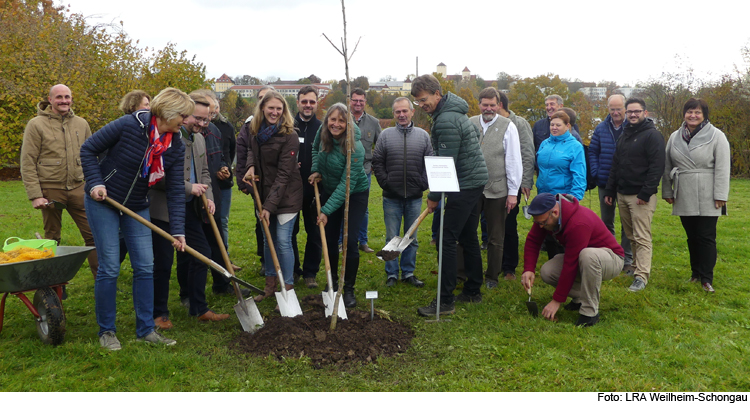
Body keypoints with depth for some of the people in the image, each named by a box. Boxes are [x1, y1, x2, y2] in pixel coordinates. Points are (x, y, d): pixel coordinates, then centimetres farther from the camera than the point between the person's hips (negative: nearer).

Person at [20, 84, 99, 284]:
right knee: (52, 239, 8)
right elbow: (28, 163, -4)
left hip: (77, 189, 3)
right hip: (51, 189, -3)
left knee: (93, 234, 0)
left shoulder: (81, 124, 10)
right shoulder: (36, 125, -2)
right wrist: (35, 195, -11)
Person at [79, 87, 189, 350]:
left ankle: (145, 329, 15)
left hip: (137, 208, 5)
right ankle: (106, 331, 13)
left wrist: (178, 231, -12)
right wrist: (95, 183, -20)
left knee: (145, 267, 3)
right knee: (109, 268, -3)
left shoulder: (176, 147, -5)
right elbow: (88, 150, -9)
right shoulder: (129, 125, -19)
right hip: (103, 202, -5)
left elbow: (176, 191, -6)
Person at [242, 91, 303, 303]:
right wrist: (251, 166, -1)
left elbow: (283, 174, -19)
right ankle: (270, 285, 26)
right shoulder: (255, 130, 2)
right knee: (268, 240, 14)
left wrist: (270, 205, -21)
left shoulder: (289, 135, -17)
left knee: (283, 241, -5)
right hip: (264, 193, 6)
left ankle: (288, 287, 8)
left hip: (286, 196, -6)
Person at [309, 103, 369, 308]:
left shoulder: (354, 148, -29)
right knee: (329, 239, 8)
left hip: (355, 194, -5)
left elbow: (347, 184, -30)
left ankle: (349, 289, 7)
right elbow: (315, 149, 13)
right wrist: (316, 170, -3)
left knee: (349, 241, -10)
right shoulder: (322, 133, -12)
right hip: (329, 190, 5)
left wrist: (327, 210, -30)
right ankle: (332, 283, 28)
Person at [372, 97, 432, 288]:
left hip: (415, 197, 1)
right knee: (392, 238, 5)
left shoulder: (423, 135, 5)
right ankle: (391, 274, 17)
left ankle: (409, 272, 23)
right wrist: (385, 182, -5)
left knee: (412, 238, 10)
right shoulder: (386, 135, 2)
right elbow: (377, 162, 3)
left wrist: (423, 184, -4)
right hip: (391, 197, -1)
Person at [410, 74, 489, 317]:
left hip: (465, 185, -10)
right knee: (468, 237, 15)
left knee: (447, 240, -9)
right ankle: (473, 292, 24)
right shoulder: (452, 112, 14)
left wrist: (434, 196, -11)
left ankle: (445, 301, -6)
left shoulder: (446, 120, -19)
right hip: (475, 181, 10)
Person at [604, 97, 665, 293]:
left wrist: (646, 193, -19)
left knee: (642, 238, -7)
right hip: (622, 194, 8)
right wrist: (609, 191, 17)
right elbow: (615, 166, 21)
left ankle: (641, 276, -6)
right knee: (630, 236, 12)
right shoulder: (624, 135, 18)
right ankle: (636, 265, 22)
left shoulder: (652, 135, -7)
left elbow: (657, 167, -14)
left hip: (641, 197, -7)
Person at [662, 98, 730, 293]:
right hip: (684, 198, 4)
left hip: (707, 198, -4)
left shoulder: (716, 136, -3)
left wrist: (720, 195, -12)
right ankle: (695, 272, 24)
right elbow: (667, 166, 14)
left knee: (706, 237, -1)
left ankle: (706, 278, 6)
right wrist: (667, 191, 11)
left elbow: (722, 168, -8)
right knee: (691, 236, 12)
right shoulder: (675, 137, 10)